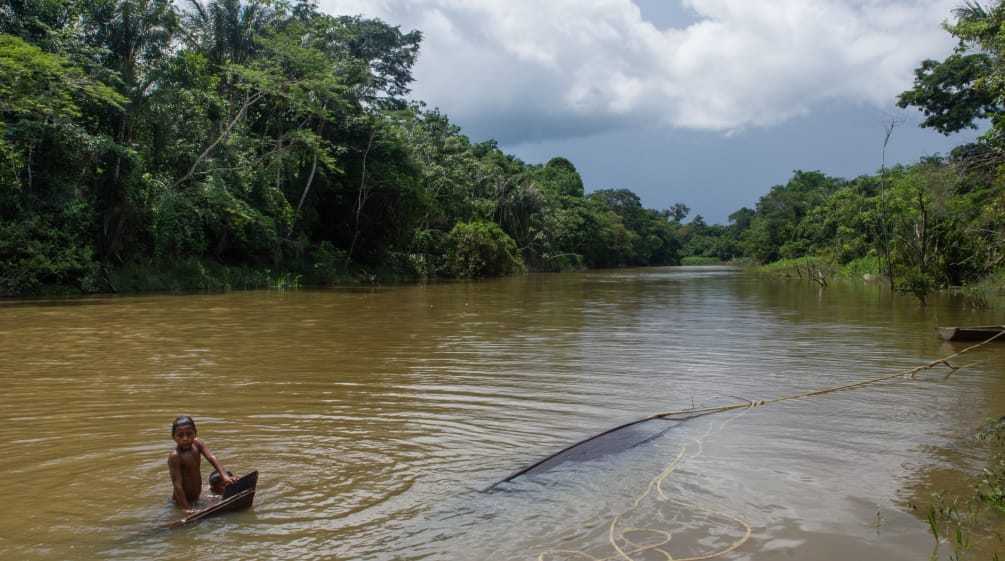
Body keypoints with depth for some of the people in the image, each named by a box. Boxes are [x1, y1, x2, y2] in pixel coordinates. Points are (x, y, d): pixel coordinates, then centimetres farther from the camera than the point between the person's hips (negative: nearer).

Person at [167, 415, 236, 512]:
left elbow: (211, 458, -16)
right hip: (183, 500, -7)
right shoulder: (175, 456, -25)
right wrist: (186, 508, -30)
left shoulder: (197, 443, -6)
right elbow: (177, 484, -26)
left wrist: (225, 476, -31)